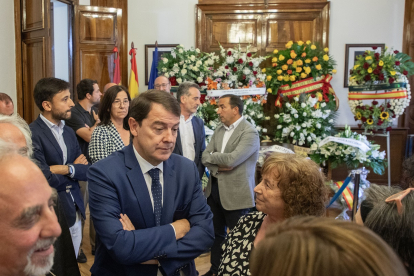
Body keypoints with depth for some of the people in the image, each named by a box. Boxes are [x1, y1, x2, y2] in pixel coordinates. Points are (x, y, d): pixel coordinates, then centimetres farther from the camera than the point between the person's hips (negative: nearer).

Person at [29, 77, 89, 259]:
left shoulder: (69, 132, 8)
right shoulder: (31, 134, -17)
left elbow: (87, 171, 4)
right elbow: (45, 179, -22)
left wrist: (67, 169, -16)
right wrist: (75, 168, -6)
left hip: (75, 212, 7)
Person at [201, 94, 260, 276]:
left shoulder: (249, 133, -16)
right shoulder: (219, 130, 8)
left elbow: (231, 160, -26)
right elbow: (205, 157, 2)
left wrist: (212, 156, -10)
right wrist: (217, 168, -17)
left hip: (236, 193, -7)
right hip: (214, 189, 7)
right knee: (217, 233, 20)